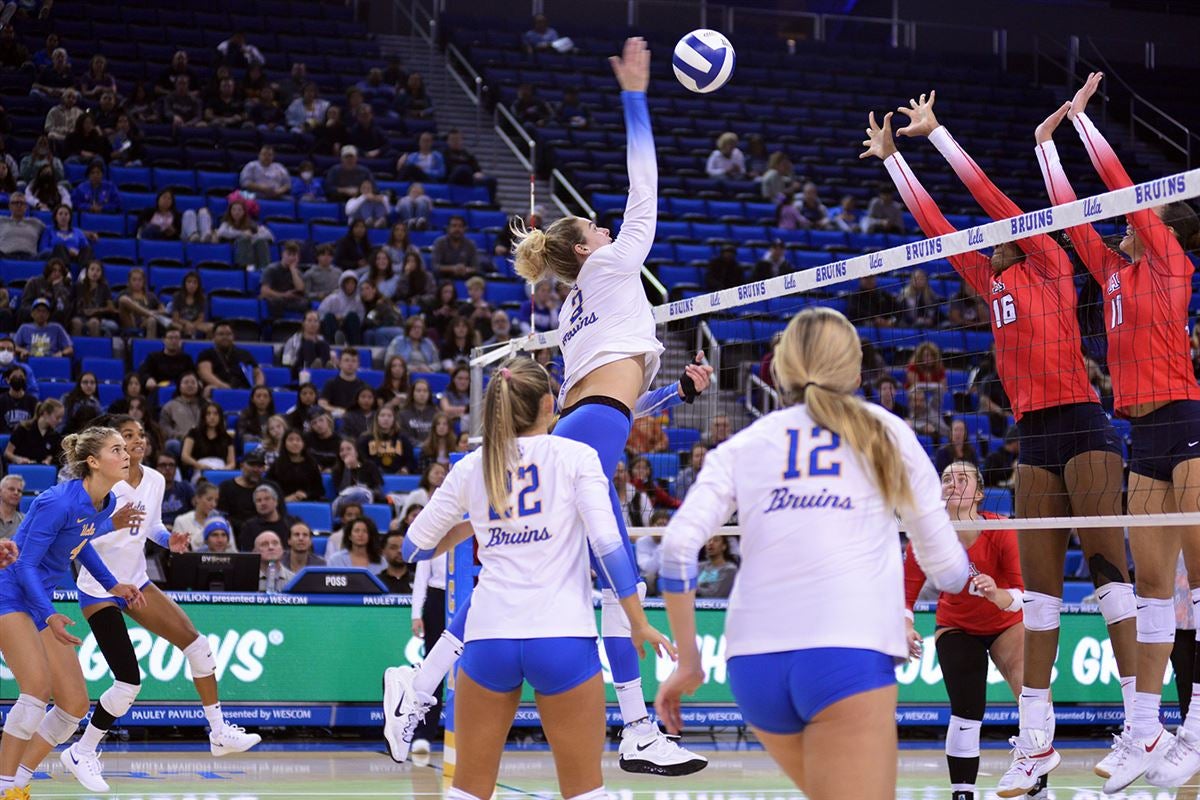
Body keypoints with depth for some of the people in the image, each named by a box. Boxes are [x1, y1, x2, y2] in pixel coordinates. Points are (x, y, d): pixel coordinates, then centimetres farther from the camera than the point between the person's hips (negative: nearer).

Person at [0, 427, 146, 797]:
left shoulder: (106, 503, 0)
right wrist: (50, 616, -34)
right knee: (38, 686, -27)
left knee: (75, 704, 3)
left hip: (42, 600, 9)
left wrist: (112, 585, 16)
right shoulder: (58, 502, -24)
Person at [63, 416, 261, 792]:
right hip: (99, 589, -7)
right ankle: (81, 753, 8)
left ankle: (220, 732, 9)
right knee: (129, 683, -11)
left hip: (136, 582, 7)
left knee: (196, 644, -3)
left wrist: (169, 539, -6)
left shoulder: (155, 480, 0)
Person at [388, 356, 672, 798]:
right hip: (563, 636, -3)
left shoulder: (471, 467, 11)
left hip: (489, 637, 3)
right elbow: (608, 543, -8)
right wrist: (640, 624, -3)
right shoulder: (576, 456, 2)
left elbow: (414, 548, 19)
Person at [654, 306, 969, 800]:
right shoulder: (887, 435, 13)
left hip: (753, 663, 4)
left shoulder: (742, 446, 15)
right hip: (849, 653, -4)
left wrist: (687, 661, 8)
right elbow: (948, 571, 17)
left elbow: (678, 547, 1)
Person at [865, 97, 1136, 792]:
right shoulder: (993, 283, 19)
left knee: (1109, 567, -10)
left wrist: (935, 133, 4)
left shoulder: (1051, 265, 2)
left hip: (1082, 427, -7)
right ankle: (1035, 740, 4)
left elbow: (993, 198, -1)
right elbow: (935, 223, 23)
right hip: (1035, 439, 7)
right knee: (1040, 585, 4)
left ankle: (1142, 723, -12)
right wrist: (892, 156, 26)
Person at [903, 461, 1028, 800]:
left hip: (1007, 625, 0)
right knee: (967, 713, -15)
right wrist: (906, 628, -37)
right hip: (956, 628, 0)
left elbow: (1022, 595, -30)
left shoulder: (1001, 530, -28)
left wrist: (997, 595, -52)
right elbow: (906, 593, -18)